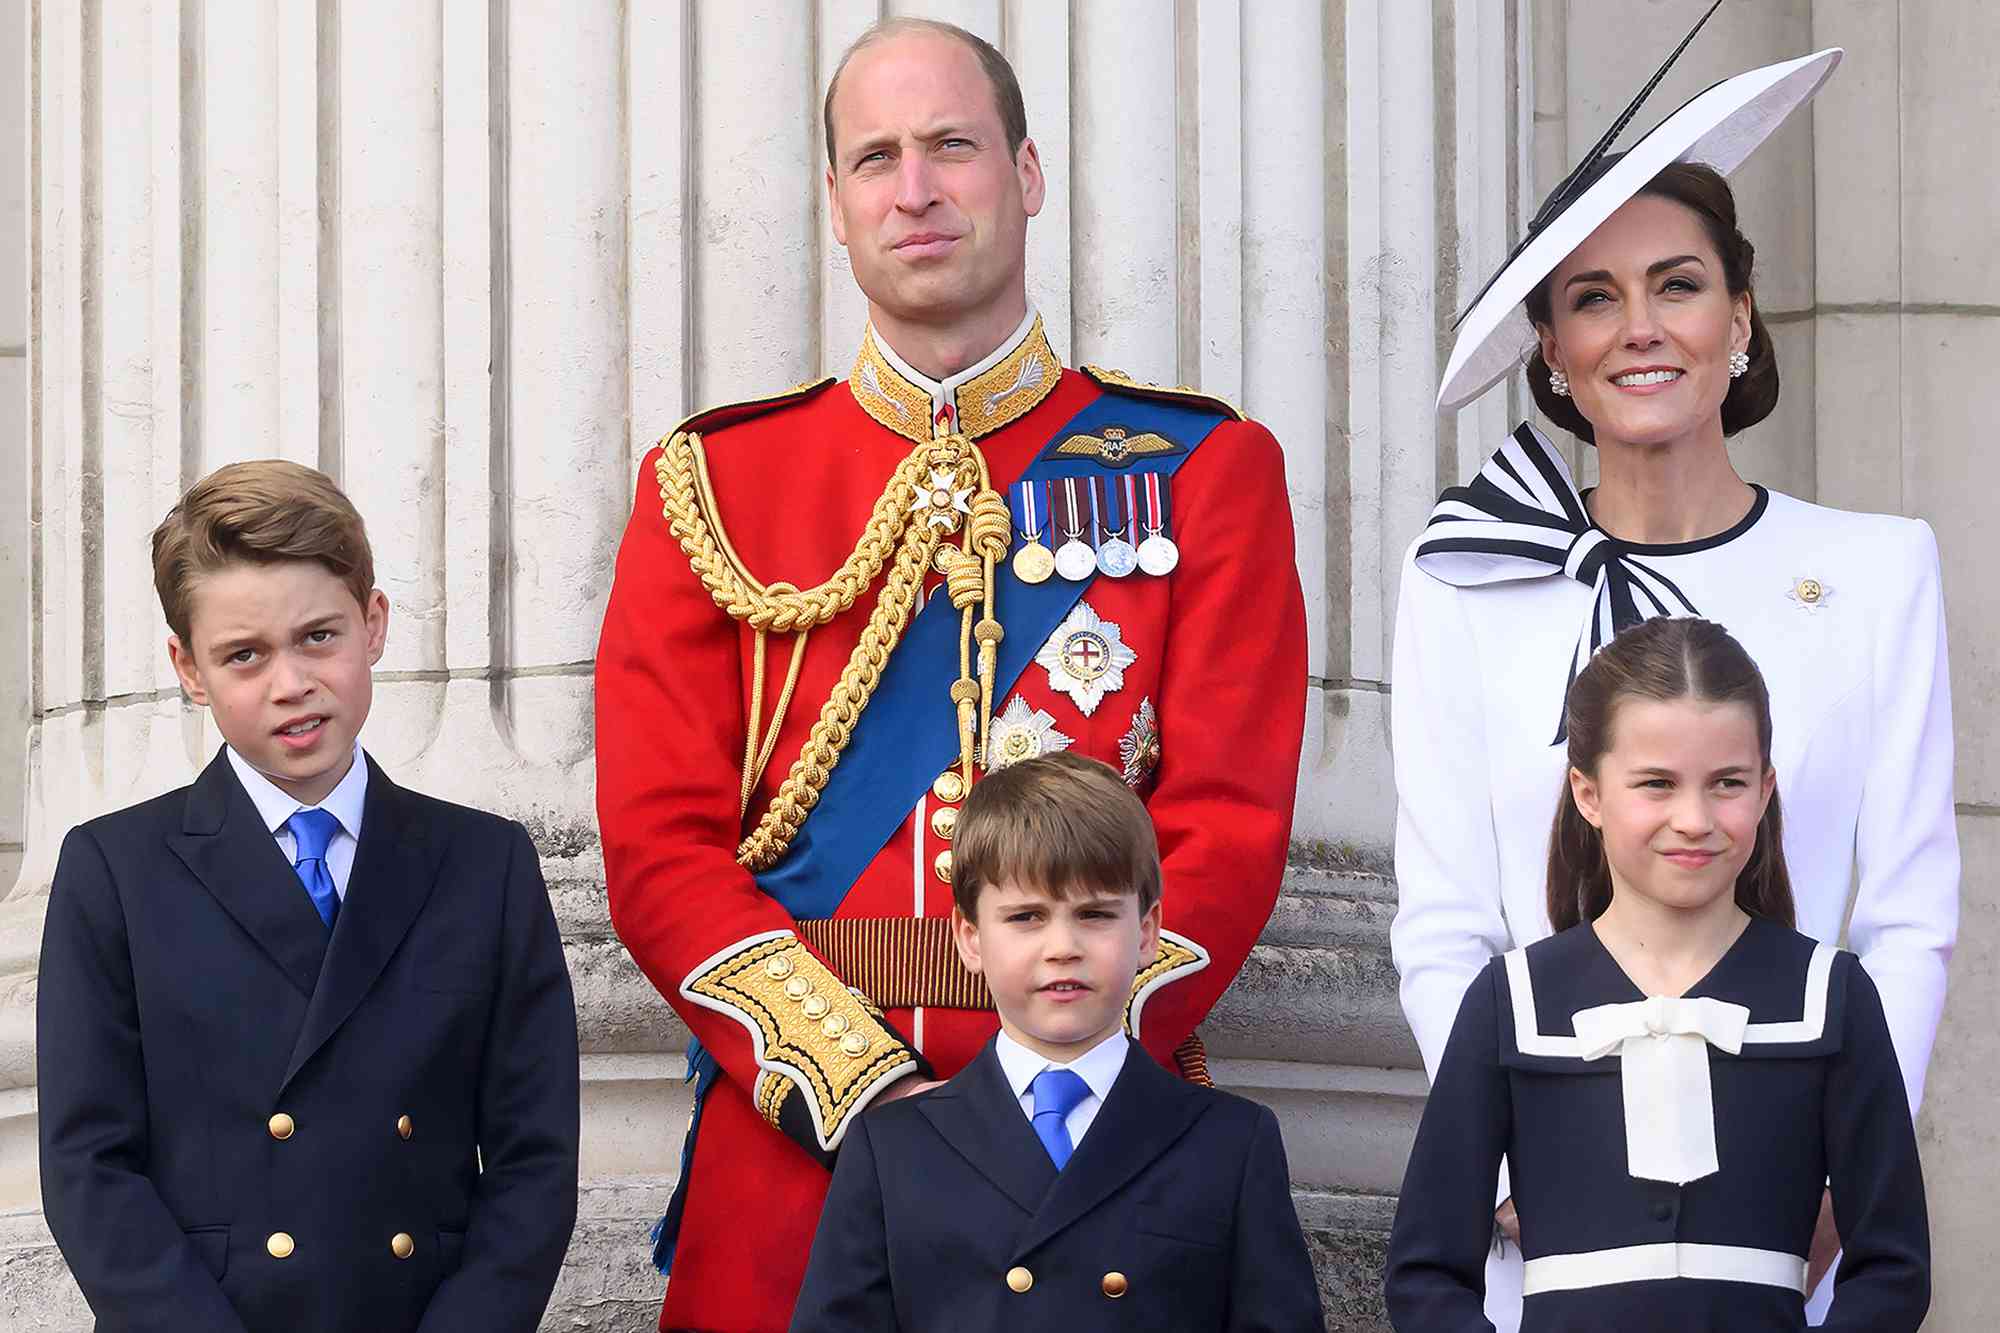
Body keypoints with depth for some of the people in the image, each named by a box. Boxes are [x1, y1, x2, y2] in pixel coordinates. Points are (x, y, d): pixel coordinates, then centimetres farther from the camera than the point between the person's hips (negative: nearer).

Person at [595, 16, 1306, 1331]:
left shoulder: (1204, 470, 5)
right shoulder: (710, 483, 7)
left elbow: (1228, 827, -3)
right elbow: (661, 840, 0)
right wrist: (861, 1089, -13)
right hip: (785, 1150, 1)